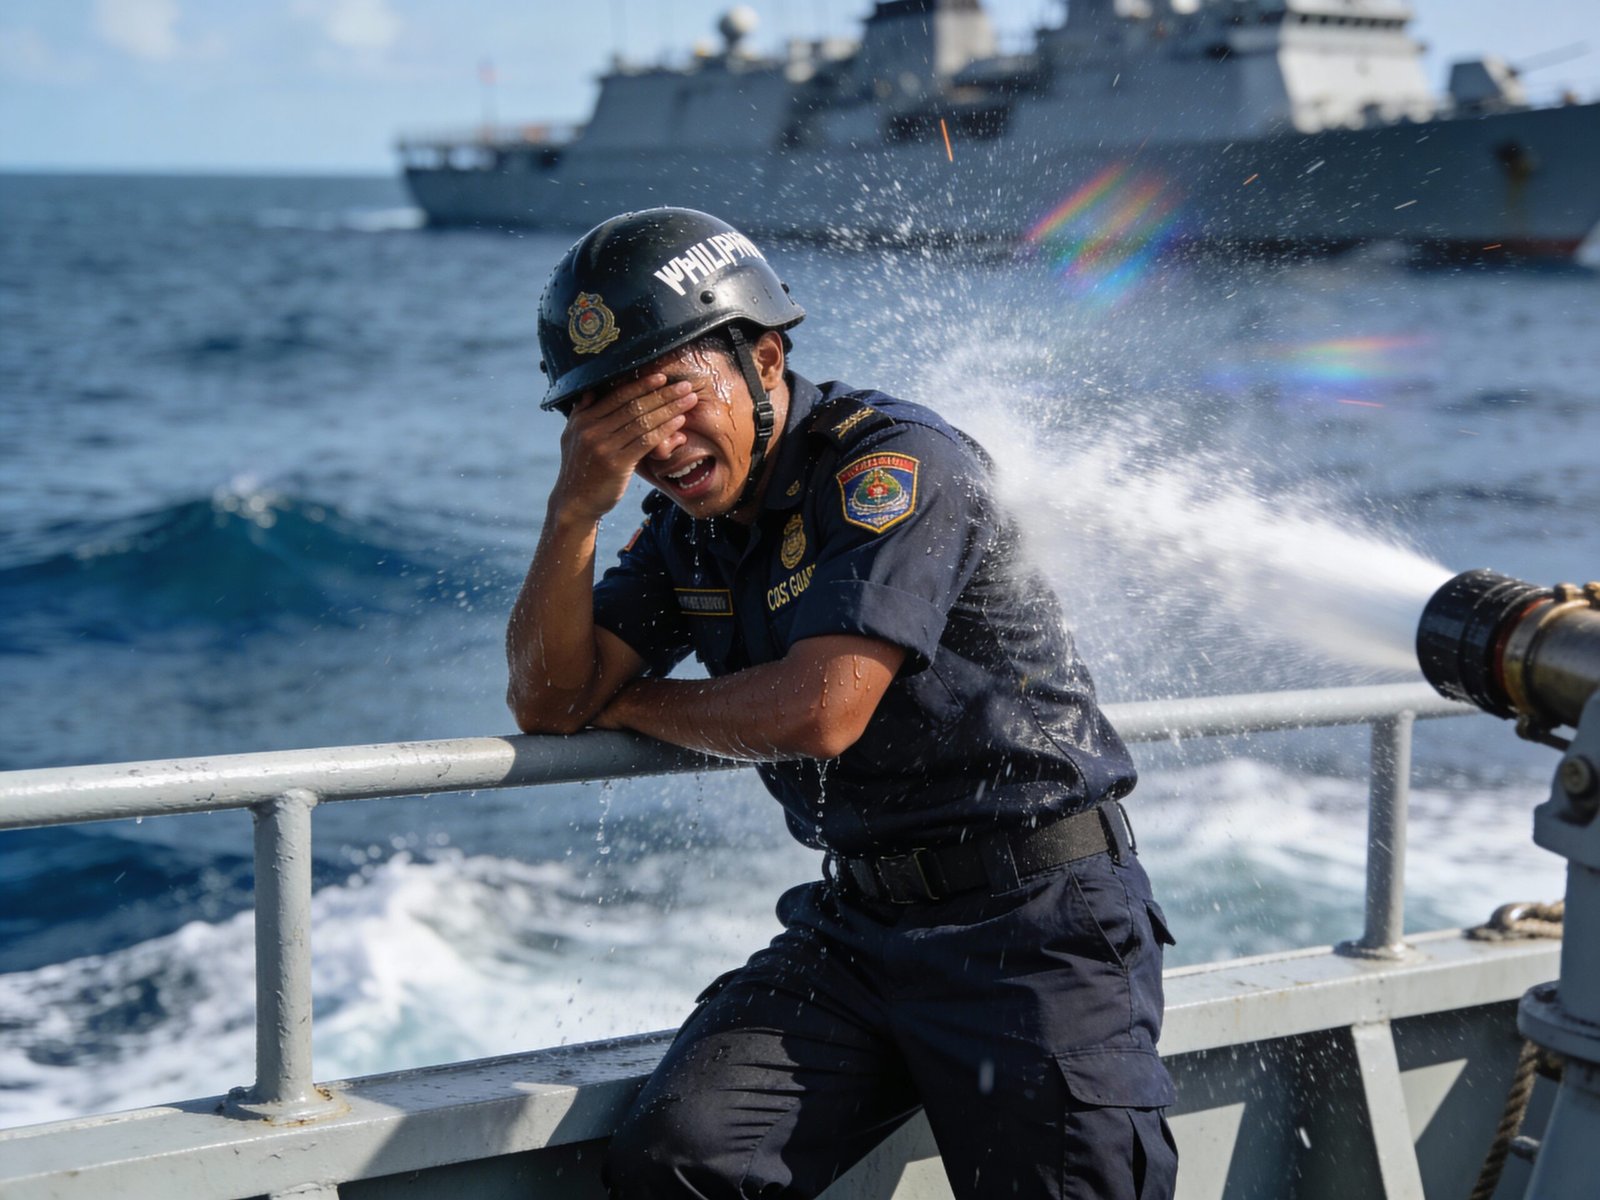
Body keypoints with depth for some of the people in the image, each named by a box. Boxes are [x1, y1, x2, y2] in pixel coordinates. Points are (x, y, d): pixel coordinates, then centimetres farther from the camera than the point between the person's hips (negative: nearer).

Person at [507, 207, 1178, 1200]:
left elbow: (819, 713, -22)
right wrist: (577, 510, -12)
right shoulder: (692, 528, 10)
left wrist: (624, 704, -4)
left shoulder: (895, 463, -14)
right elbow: (548, 701, 2)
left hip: (1035, 924, -6)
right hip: (859, 925, 6)